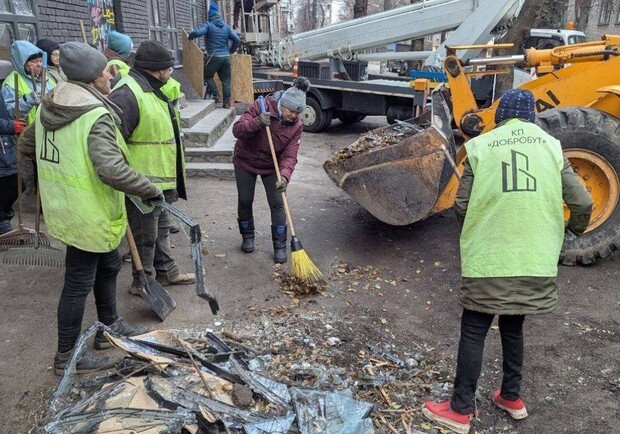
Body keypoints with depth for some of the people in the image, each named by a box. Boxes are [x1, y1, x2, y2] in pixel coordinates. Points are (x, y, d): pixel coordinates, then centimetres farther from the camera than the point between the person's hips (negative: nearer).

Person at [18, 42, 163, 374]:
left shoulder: (48, 107, 6)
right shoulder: (96, 115, -23)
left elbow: (25, 146, 17)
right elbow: (111, 170, -33)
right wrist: (151, 190, -22)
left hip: (62, 207, 9)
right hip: (88, 214, -9)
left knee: (108, 264, 25)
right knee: (79, 283, 5)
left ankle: (109, 326, 41)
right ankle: (67, 355, 21)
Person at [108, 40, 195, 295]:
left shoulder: (152, 91, 14)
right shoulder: (127, 94, -22)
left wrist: (171, 176, 27)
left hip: (161, 179, 10)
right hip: (142, 184, -10)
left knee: (161, 228, 22)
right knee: (145, 236, 4)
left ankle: (166, 272, 38)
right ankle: (142, 282, 21)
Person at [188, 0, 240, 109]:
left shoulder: (208, 25, -3)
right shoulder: (226, 26, 13)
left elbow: (197, 33, -18)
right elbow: (237, 40, 10)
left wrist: (189, 36, 2)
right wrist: (231, 51, 23)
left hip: (214, 57, -4)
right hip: (226, 57, 5)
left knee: (208, 76, 15)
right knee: (226, 80, 7)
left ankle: (215, 95, 4)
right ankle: (226, 102, 4)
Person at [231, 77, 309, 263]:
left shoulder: (296, 125, -15)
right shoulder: (261, 107, -22)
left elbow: (290, 156, -20)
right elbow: (237, 130, -27)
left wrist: (285, 176, -38)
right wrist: (257, 122, -44)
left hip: (271, 166, 1)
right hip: (245, 163, -1)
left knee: (277, 204, -3)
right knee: (245, 201, 7)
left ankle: (280, 246, 9)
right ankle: (247, 236, 30)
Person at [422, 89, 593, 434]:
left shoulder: (482, 146, 1)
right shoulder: (551, 146, 7)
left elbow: (461, 205, -1)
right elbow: (583, 202, 3)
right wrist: (575, 229, 25)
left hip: (489, 258, -3)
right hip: (535, 260, 3)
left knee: (473, 332, 7)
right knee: (513, 328, 21)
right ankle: (512, 397, 34)